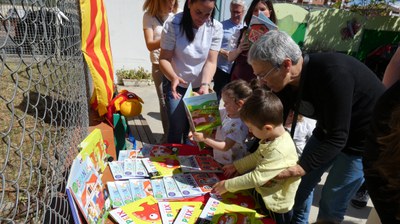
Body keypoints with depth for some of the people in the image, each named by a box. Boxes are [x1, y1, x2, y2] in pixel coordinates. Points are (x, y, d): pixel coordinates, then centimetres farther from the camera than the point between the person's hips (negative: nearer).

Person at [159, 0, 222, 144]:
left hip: (199, 86, 2)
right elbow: (164, 58, -18)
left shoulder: (216, 28, -12)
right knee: (177, 128, -3)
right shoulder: (173, 24, -18)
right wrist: (174, 77, -37)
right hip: (176, 85, -2)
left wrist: (205, 85, -28)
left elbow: (211, 61, -13)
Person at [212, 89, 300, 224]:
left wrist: (227, 185, -22)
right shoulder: (272, 136, -8)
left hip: (274, 205, -8)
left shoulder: (279, 150, -36)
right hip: (264, 193, 8)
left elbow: (256, 177, -31)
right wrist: (235, 166, 6)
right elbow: (257, 156, 8)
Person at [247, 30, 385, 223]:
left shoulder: (333, 75, -35)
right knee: (302, 182, 13)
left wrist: (303, 167, -37)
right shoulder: (285, 81, -13)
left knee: (332, 199, 0)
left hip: (365, 137, -6)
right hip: (328, 129, 7)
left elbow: (337, 138, -31)